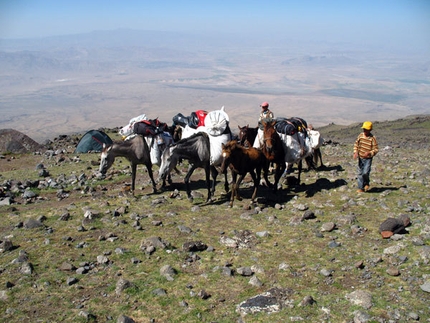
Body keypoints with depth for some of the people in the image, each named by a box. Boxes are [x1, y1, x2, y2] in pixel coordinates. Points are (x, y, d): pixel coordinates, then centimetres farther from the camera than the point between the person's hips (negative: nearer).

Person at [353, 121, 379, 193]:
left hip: (368, 158, -5)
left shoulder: (373, 138, -13)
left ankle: (367, 184, 17)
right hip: (360, 158, 5)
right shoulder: (360, 135, 0)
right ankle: (361, 188, 14)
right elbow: (356, 144, 10)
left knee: (365, 173, -14)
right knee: (359, 173, 5)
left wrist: (369, 153, -31)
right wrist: (355, 152, -6)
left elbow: (375, 149, -12)